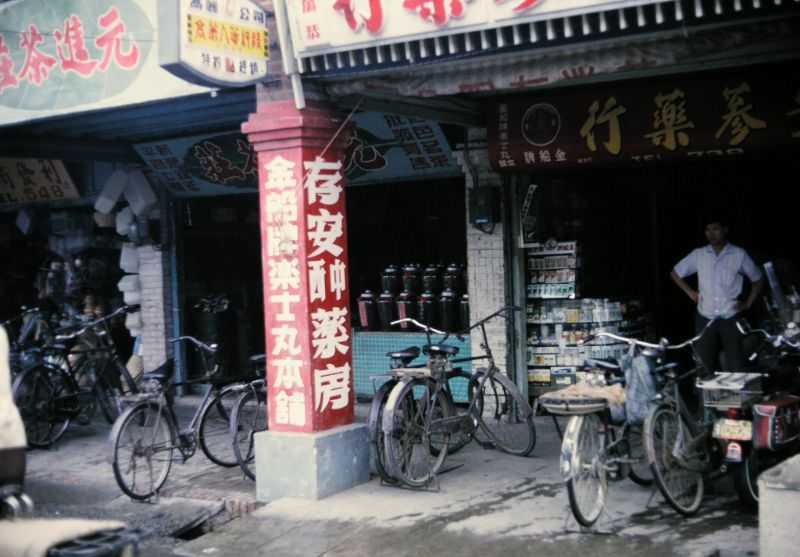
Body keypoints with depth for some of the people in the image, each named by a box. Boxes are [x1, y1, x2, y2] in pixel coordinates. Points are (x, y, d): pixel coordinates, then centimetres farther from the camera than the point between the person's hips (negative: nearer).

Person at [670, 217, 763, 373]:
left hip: (731, 317, -2)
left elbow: (758, 279, 11)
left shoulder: (739, 254, -1)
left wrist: (748, 303, 3)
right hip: (705, 317, 2)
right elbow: (675, 273, 15)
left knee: (736, 366, -4)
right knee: (705, 363, 6)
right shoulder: (698, 254, 4)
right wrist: (690, 292, 7)